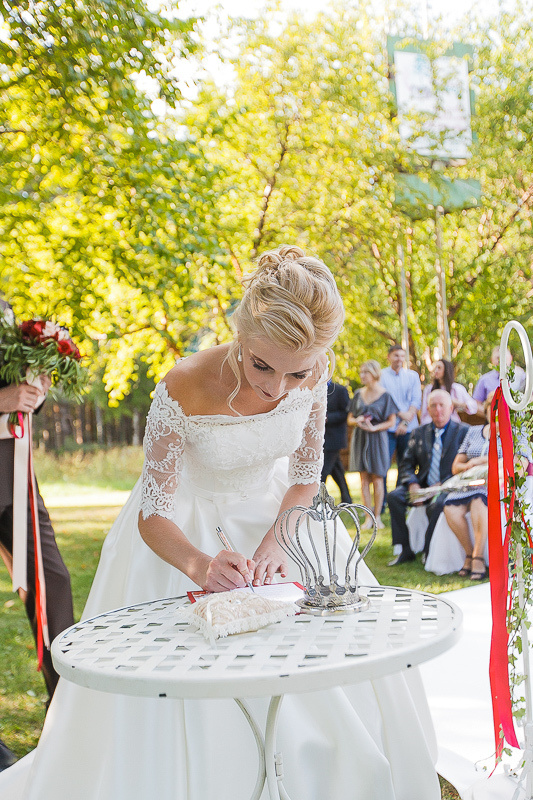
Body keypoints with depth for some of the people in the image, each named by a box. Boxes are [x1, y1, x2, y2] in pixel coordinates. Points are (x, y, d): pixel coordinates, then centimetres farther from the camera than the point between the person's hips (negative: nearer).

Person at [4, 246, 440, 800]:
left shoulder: (313, 375, -21)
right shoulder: (183, 392, -33)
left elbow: (305, 474, -7)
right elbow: (153, 515, -24)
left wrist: (276, 541, -23)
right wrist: (199, 566, -42)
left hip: (277, 512, 4)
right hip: (187, 533, -3)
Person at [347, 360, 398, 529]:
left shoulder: (385, 395, -3)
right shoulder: (358, 394, 9)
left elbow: (391, 421, -2)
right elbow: (350, 418, 14)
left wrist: (374, 428, -16)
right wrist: (357, 421, -9)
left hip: (377, 438, -4)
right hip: (360, 438, 4)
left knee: (377, 479, -2)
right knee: (364, 479, 2)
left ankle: (377, 516, 8)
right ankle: (369, 517, 7)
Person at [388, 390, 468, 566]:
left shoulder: (463, 431, 1)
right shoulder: (419, 433, 15)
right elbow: (407, 464, 12)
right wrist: (413, 484, -9)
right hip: (424, 486, 5)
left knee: (437, 504, -36)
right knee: (394, 496, -20)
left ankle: (430, 553, -16)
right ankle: (405, 551, -13)